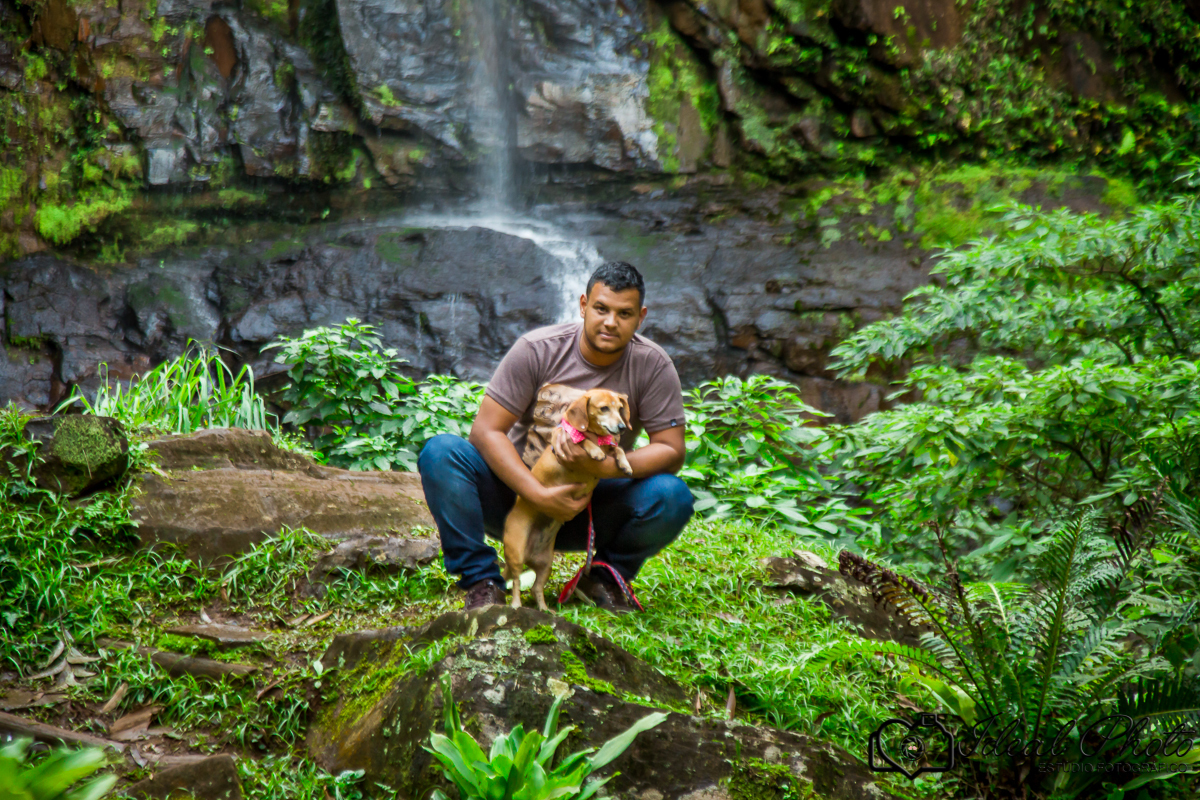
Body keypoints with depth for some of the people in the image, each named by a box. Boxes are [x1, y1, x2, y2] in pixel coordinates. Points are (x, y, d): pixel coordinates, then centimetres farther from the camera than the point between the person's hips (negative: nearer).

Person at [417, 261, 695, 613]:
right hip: (521, 491, -1)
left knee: (672, 497, -28)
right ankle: (482, 581, -16)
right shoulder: (536, 349, -13)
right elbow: (486, 431, -17)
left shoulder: (653, 366, -9)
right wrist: (541, 495, -30)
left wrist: (605, 467, -31)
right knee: (441, 452, -26)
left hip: (593, 507, 1)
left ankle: (605, 576, 1)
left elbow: (671, 451, -11)